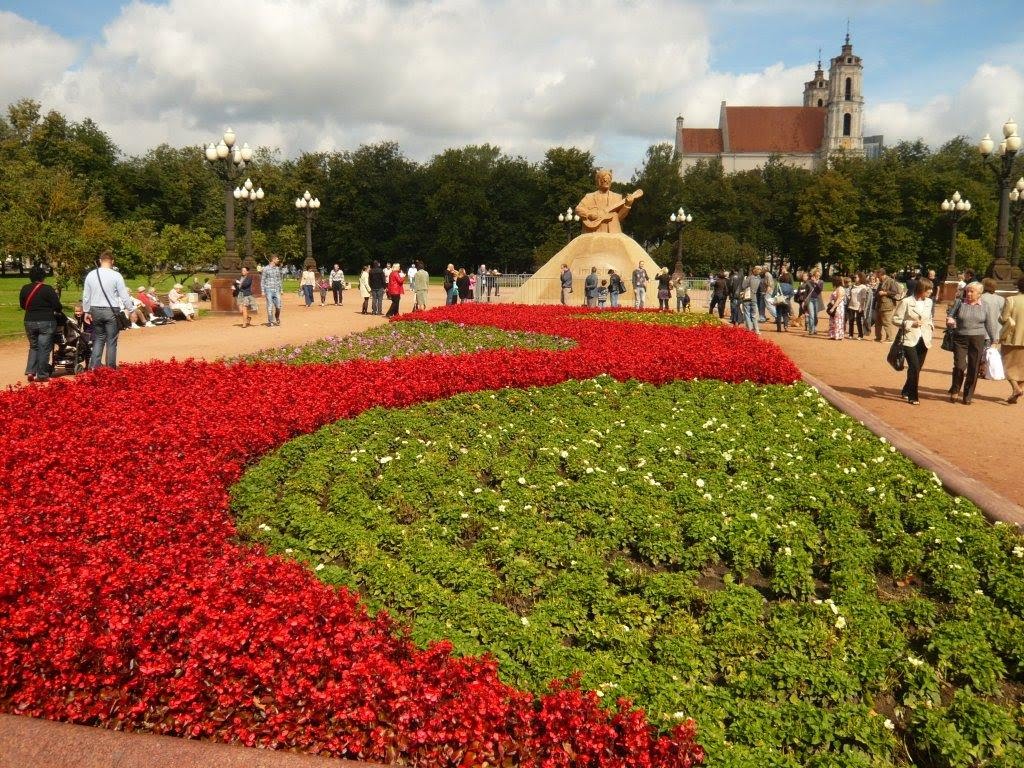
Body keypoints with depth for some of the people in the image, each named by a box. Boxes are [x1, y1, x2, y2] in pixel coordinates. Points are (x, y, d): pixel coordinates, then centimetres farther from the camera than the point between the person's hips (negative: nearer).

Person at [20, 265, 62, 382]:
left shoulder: (25, 288, 4)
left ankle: (30, 371, 7)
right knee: (44, 348, 2)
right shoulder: (48, 289, -11)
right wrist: (60, 309, 13)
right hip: (46, 322, -5)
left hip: (29, 322, 5)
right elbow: (57, 306, -9)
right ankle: (41, 375, 3)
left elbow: (22, 305, 15)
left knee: (33, 347, 19)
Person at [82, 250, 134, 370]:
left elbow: (86, 296, 9)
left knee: (98, 339, 15)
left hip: (96, 310, 4)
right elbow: (124, 296, -8)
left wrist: (87, 311, 20)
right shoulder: (116, 276, -10)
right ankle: (110, 368, 6)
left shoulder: (91, 275, 3)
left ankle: (94, 367, 8)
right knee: (111, 341, 3)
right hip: (112, 311, -4)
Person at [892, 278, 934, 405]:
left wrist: (931, 327, 5)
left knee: (917, 368, 11)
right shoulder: (906, 302, -9)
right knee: (914, 368, -13)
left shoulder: (929, 302, 8)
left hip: (924, 340, 6)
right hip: (910, 340, -6)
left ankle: (906, 391, 31)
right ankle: (913, 396, -1)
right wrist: (910, 324, -18)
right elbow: (895, 319, -7)